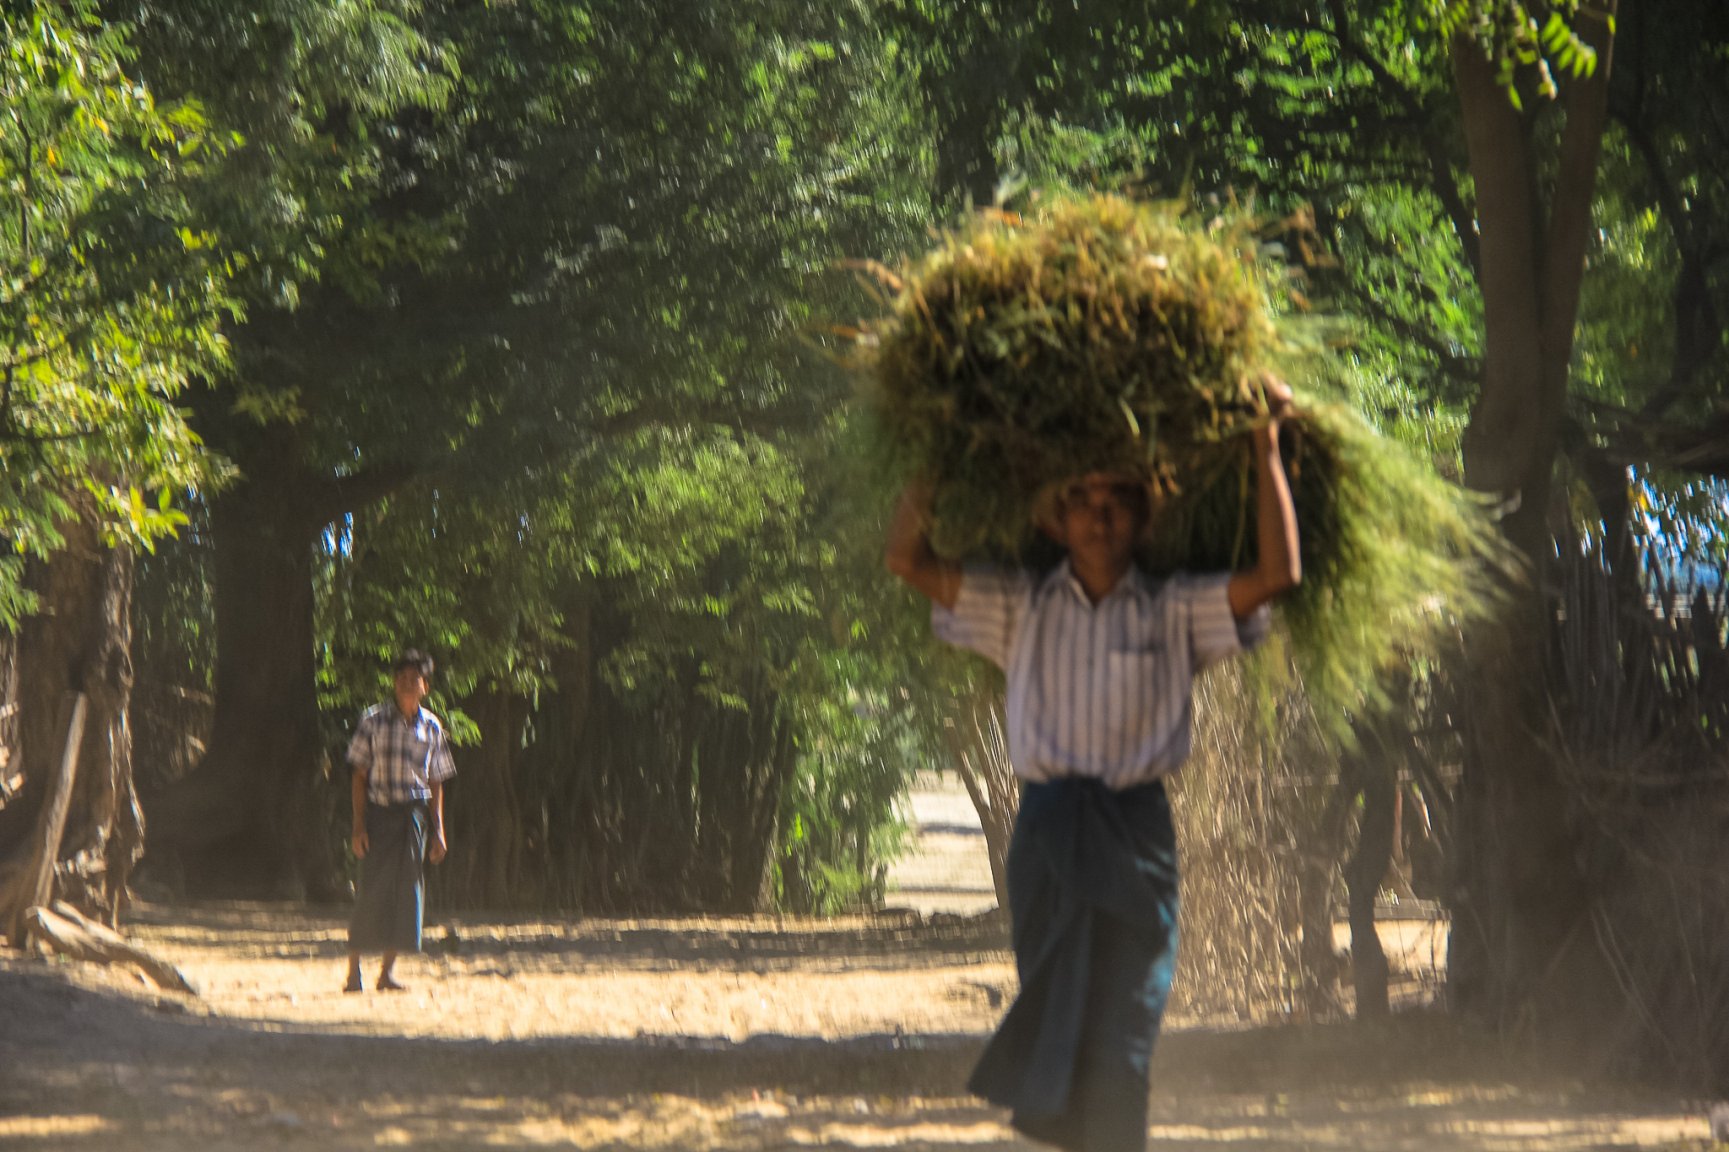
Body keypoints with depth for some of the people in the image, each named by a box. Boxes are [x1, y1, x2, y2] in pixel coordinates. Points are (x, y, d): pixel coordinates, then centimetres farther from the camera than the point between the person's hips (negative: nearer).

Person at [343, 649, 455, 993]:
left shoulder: (431, 727, 7)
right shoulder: (374, 720, -1)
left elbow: (436, 783, 11)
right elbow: (360, 775, 0)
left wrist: (437, 830, 6)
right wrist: (359, 825, -7)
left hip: (414, 816, 3)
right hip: (379, 812, -3)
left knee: (407, 892, 0)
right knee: (373, 891, -6)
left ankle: (388, 971, 7)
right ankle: (353, 971, 1)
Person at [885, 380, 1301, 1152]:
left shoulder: (1175, 613, 7)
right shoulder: (1020, 608, 11)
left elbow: (1277, 573, -2)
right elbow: (907, 559, 8)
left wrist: (1266, 448, -2)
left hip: (1136, 834, -2)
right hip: (1046, 828, 2)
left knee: (1120, 1040, -7)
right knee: (1053, 1025, 3)